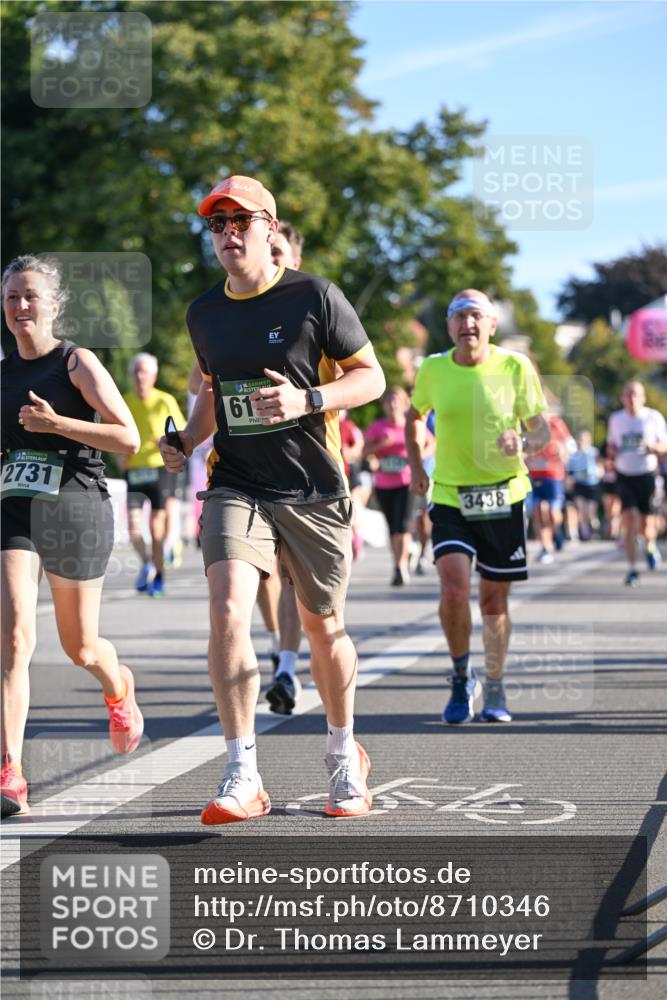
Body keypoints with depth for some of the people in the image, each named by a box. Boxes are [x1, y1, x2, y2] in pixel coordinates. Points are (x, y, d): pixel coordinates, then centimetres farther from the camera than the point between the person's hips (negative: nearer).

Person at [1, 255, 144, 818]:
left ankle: (119, 689, 49)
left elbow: (128, 438, -12)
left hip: (76, 511, -3)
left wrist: (55, 422, -20)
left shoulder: (77, 363, -3)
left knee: (80, 648, 10)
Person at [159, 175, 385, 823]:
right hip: (236, 488, 2)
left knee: (322, 628, 10)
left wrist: (306, 400, -19)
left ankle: (343, 755, 35)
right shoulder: (204, 313, 8)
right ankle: (242, 778, -17)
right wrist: (186, 441, 6)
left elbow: (372, 378, -2)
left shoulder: (315, 297, -6)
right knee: (227, 611, -20)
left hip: (314, 491, -2)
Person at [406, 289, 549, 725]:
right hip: (449, 496, 0)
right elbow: (415, 416, 18)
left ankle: (495, 691, 28)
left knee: (494, 600, 8)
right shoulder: (432, 370, -2)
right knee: (454, 590, -18)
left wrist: (525, 443, -23)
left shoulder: (515, 368, -7)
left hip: (504, 495, 0)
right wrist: (417, 465, 7)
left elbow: (542, 428, -1)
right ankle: (462, 678, 6)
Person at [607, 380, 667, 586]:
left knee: (645, 526, 1)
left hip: (647, 475, -1)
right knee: (628, 521, -13)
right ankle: (632, 570, -9)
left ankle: (650, 546, 38)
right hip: (624, 476, 1)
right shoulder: (615, 419, 8)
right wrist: (611, 451, -3)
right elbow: (611, 445, 21)